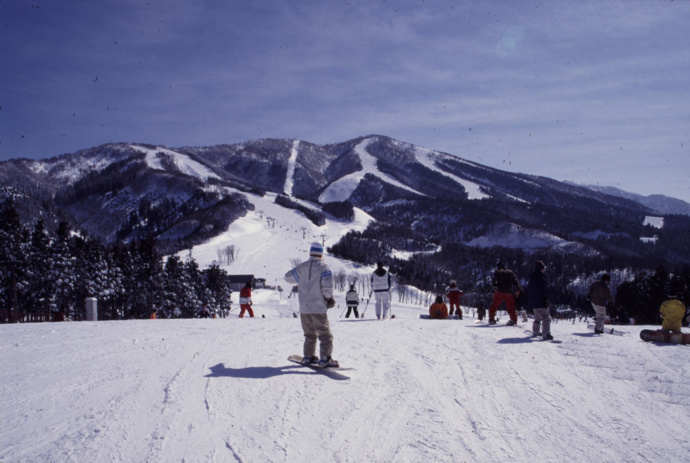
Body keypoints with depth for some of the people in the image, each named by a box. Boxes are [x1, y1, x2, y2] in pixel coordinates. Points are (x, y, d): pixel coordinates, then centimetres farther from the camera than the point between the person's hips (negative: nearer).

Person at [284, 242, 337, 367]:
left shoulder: (302, 267, 4)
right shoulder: (323, 267, -8)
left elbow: (288, 277, 15)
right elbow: (327, 286, -16)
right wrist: (329, 298, 1)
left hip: (304, 307, 5)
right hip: (319, 307, -5)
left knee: (310, 334, 20)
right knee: (325, 334, -2)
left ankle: (308, 356, 24)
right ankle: (325, 358, -10)